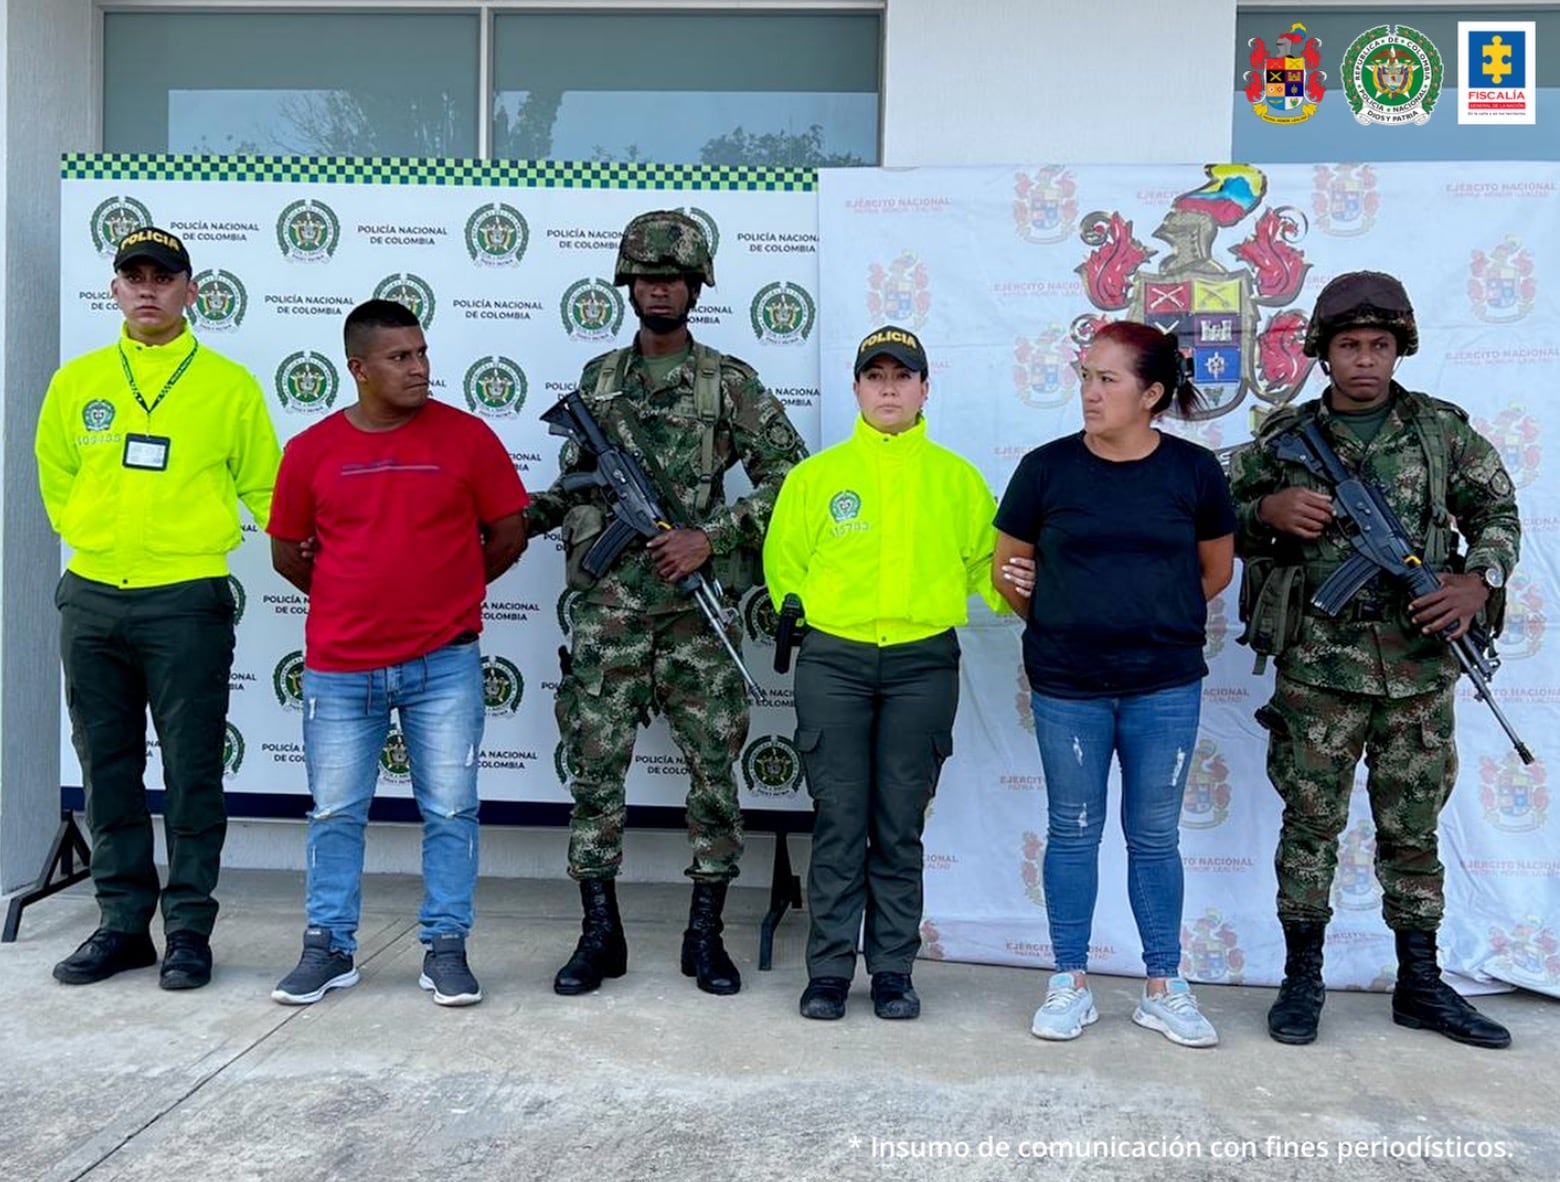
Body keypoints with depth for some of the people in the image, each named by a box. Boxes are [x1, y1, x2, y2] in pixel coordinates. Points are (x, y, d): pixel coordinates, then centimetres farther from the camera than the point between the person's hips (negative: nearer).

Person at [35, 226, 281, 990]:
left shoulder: (228, 384, 0)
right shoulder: (76, 382, 9)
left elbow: (262, 486, 5)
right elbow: (55, 477, 20)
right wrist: (91, 535, 10)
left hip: (186, 602, -4)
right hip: (91, 598, 4)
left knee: (191, 772, 2)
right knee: (108, 769, 10)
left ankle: (189, 928, 13)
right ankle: (123, 922, 23)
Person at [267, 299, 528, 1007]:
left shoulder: (466, 437, -2)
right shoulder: (312, 450, 1)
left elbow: (508, 534, 5)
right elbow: (287, 552, 12)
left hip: (444, 663, -1)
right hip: (340, 666, 1)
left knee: (450, 811, 5)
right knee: (335, 813, 10)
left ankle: (446, 948, 18)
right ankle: (329, 947, 25)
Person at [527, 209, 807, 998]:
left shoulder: (729, 382, 2)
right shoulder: (597, 378, 13)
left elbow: (787, 477, -2)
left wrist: (711, 537, -12)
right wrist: (514, 519, 4)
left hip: (697, 612, -2)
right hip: (607, 609, 2)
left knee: (713, 769, 4)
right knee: (595, 765, 3)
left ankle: (705, 933, 19)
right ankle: (599, 933, 17)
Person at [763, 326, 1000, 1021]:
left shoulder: (955, 478, 9)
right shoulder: (816, 475, 8)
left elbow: (985, 561, 13)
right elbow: (782, 563, 12)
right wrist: (806, 621, 4)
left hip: (923, 663, 1)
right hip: (832, 661, 0)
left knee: (901, 826, 6)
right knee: (838, 821, 2)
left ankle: (893, 971, 17)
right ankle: (829, 970, 12)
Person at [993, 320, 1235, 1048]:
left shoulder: (1193, 470, -2)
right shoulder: (1048, 468, -3)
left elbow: (1217, 568, 12)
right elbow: (1007, 566, 7)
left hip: (1165, 687, 0)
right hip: (1067, 688, 0)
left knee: (1155, 837, 10)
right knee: (1073, 832, 9)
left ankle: (1163, 988, 25)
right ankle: (1070, 985, 23)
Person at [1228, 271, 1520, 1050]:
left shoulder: (1443, 429, 5)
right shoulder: (1284, 438, 1)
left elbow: (1498, 511, 13)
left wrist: (1479, 582, -5)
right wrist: (1270, 509, -12)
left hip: (1421, 670, 2)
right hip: (1319, 669, -2)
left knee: (1413, 830, 12)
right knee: (1311, 823, 5)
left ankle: (1420, 984, 25)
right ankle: (1303, 979, 18)